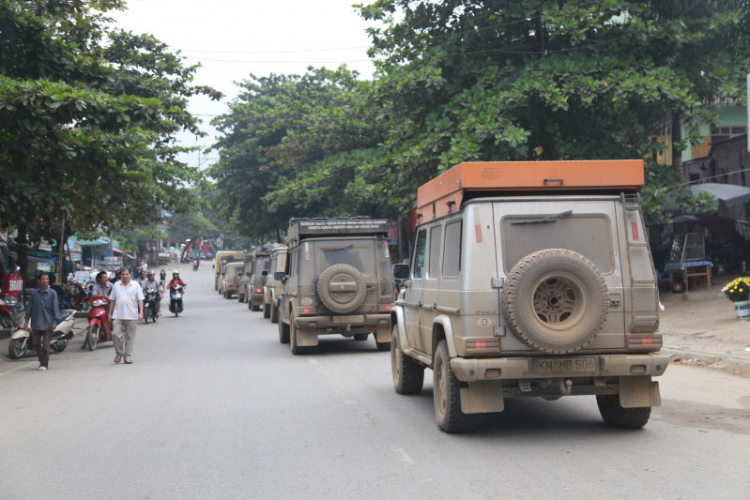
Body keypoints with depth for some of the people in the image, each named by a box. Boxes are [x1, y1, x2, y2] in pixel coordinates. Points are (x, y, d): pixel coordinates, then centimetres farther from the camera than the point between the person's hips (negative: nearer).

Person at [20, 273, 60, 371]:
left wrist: (55, 321, -8)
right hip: (36, 323, 3)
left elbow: (55, 307, -2)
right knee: (36, 343, 8)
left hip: (47, 323, -3)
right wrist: (26, 321, 7)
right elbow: (30, 307, 9)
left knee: (46, 345, -3)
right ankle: (42, 360, 28)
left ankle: (44, 364, 6)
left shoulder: (52, 293, -2)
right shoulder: (33, 293, 4)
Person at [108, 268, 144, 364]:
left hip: (131, 316, -1)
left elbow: (140, 300, 0)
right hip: (118, 315, 1)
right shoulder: (116, 285, 10)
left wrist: (141, 312, -10)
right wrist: (110, 313, 11)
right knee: (116, 334, -11)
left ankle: (128, 356, 13)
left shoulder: (136, 285, 4)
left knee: (130, 337, 4)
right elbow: (112, 300, 14)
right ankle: (119, 353, 9)